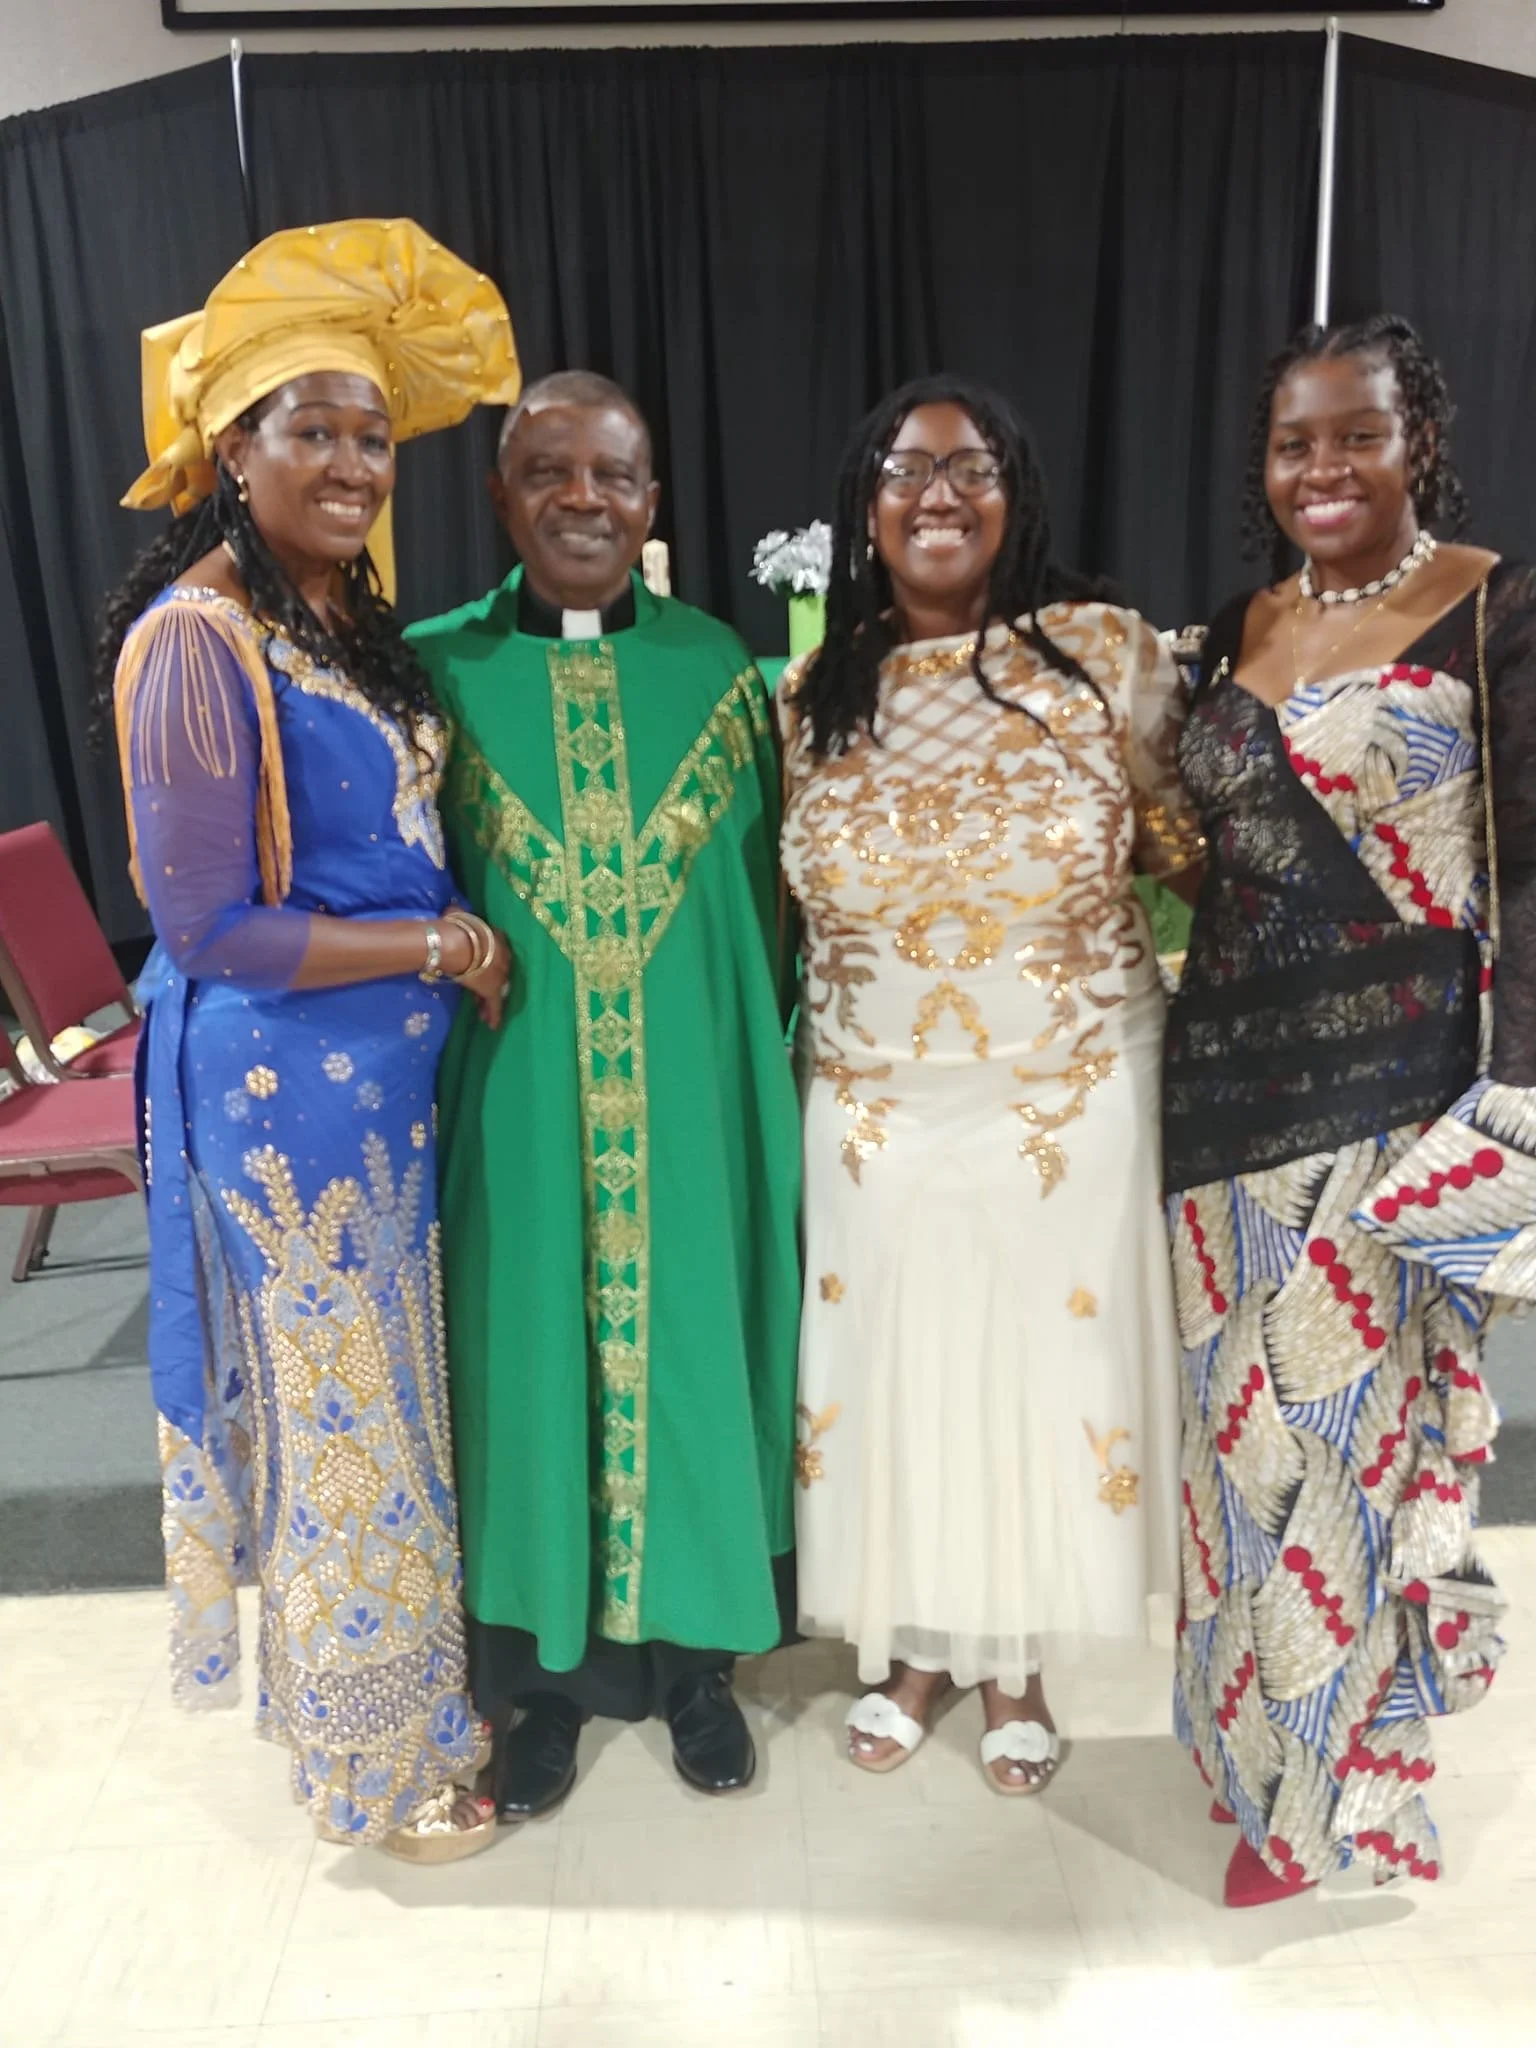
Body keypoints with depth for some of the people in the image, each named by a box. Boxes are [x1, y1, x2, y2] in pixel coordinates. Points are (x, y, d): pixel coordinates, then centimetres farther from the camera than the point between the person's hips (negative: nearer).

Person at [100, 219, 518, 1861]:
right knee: (336, 1411, 8)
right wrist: (439, 948, -14)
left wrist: (448, 953, 2)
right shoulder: (201, 639, -17)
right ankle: (374, 1760, 30)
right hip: (283, 1080, -8)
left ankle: (402, 1681, 41)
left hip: (387, 1066, 8)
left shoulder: (349, 618, 8)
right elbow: (205, 928, -19)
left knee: (381, 1392, 19)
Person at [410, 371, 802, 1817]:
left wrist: (768, 1071, 2)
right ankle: (544, 1669, 31)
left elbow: (761, 889, 4)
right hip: (516, 1099, -1)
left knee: (685, 1343, 12)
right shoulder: (437, 668, -1)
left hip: (688, 1094, 1)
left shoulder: (714, 663, 1)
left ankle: (692, 1651, 33)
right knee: (532, 1354, 10)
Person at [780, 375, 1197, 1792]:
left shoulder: (1110, 655, -6)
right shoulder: (816, 695, 2)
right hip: (876, 1105, 2)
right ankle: (915, 1643, 36)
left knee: (1043, 1365, 10)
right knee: (893, 1367, 12)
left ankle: (1018, 1662, 34)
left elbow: (1184, 849, 3)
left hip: (1068, 1096, -1)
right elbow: (794, 898, 10)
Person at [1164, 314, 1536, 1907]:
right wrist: (1194, 1042, 13)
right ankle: (1265, 1722, 35)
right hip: (1234, 1080, 5)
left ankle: (1327, 1779, 24)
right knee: (1247, 1411, 13)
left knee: (1359, 1411, 3)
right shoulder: (1237, 633, 12)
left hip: (1399, 1088, -5)